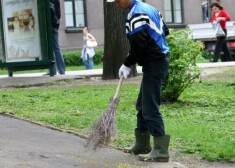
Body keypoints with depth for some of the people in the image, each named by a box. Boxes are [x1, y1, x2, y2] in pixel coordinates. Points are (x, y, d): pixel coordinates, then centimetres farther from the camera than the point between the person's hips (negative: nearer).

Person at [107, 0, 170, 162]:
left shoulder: (136, 15, -17)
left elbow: (138, 46, -22)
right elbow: (163, 31, 21)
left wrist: (127, 65, -8)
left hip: (154, 63, -11)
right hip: (160, 59, 11)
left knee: (150, 108, -9)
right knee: (142, 105, 18)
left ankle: (161, 150, -9)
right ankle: (142, 145, 27)